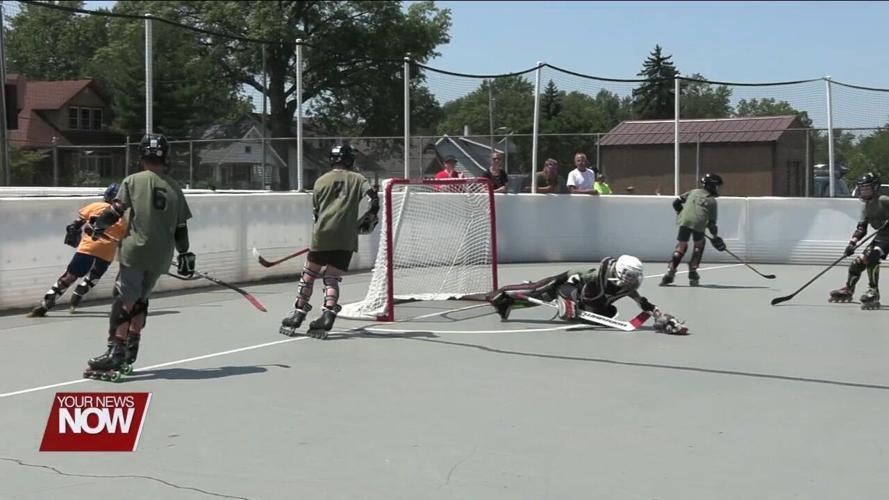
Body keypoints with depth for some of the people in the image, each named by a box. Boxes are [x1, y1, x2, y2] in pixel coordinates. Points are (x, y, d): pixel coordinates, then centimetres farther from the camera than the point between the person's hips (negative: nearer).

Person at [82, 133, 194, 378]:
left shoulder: (134, 181, 0)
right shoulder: (175, 188, 10)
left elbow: (116, 210, -6)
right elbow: (181, 227, 11)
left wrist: (96, 226, 9)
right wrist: (184, 254, 20)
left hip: (136, 250, -4)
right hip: (161, 256, 4)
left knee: (125, 300, -5)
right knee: (141, 300, 16)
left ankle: (115, 351, -13)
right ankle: (130, 352, 20)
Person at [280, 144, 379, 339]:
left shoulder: (321, 181, 14)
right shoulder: (358, 179, 10)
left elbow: (316, 211, 17)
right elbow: (373, 198, -5)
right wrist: (369, 219, 8)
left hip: (322, 234, 0)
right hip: (346, 238, 0)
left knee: (309, 275, 12)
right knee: (332, 278, 5)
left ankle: (296, 317, 14)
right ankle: (327, 317, -13)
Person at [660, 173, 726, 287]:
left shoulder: (693, 192, 25)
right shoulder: (712, 201, 17)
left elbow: (676, 202, 21)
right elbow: (711, 222, 13)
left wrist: (681, 213, 34)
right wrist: (716, 237, 23)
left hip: (684, 221, 2)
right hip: (699, 223, -2)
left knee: (681, 246, 12)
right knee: (699, 243, 23)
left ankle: (670, 272, -2)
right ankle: (693, 272, 18)